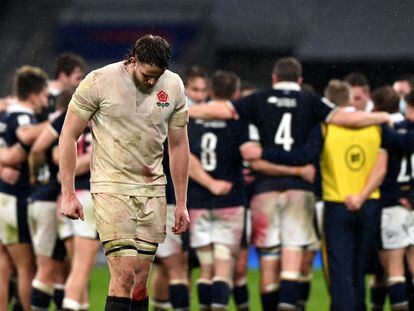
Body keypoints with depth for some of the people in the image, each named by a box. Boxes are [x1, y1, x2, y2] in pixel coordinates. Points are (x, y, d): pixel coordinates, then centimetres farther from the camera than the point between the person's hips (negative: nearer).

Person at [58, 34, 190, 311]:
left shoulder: (174, 86, 2)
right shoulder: (99, 82, -10)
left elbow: (178, 145, 12)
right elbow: (69, 136, -3)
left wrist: (181, 203, 12)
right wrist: (68, 194, -6)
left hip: (152, 188, 4)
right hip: (111, 187, -4)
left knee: (141, 279, 3)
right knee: (124, 274, -16)